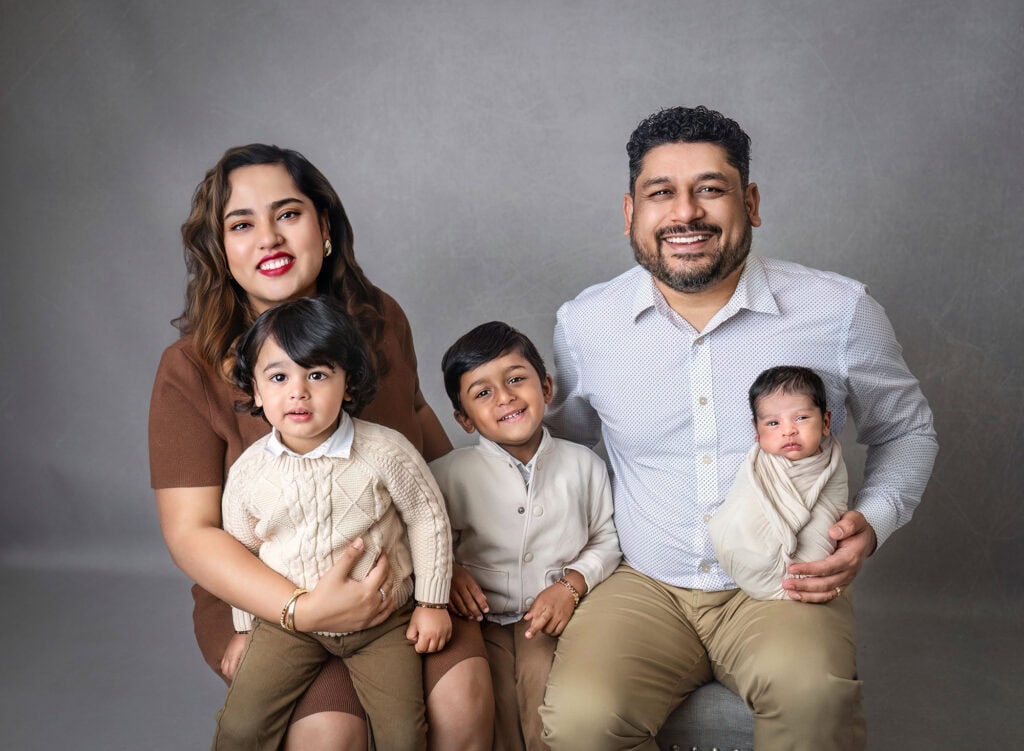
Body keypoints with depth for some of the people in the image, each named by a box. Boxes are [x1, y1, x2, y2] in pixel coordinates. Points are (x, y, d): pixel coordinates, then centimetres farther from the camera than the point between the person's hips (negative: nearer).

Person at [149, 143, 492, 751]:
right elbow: (191, 530, -13)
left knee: (463, 696, -20)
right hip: (262, 595, -2)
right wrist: (304, 610, -27)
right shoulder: (191, 371, -12)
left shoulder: (382, 319, -2)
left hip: (400, 575, 3)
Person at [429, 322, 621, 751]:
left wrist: (573, 584, -8)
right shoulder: (449, 473, -5)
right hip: (480, 620, 0)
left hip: (552, 619, 1)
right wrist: (445, 569, -11)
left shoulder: (583, 465, 0)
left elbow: (607, 540, 6)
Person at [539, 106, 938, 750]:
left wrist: (872, 522, -8)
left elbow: (907, 431, 11)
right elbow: (566, 441, 17)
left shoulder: (840, 311, -6)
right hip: (646, 586, 2)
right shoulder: (584, 324, -2)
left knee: (812, 692, -33)